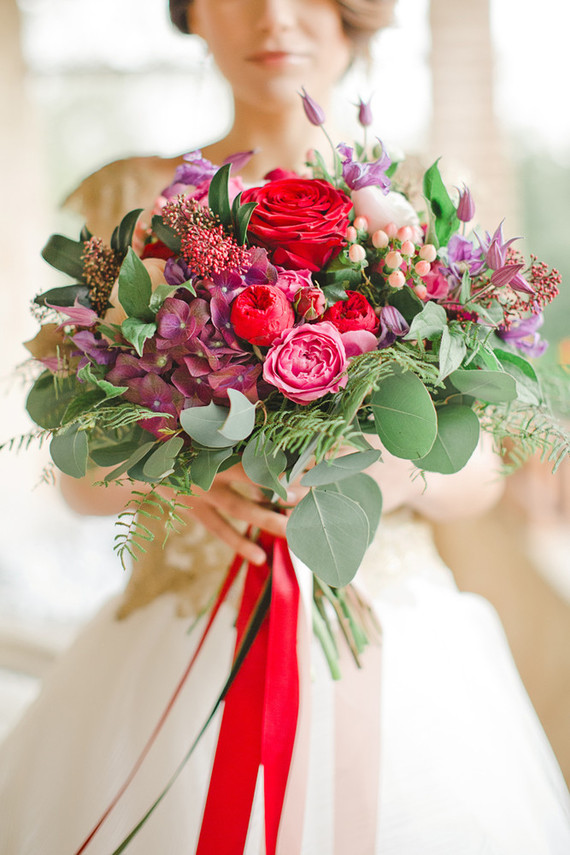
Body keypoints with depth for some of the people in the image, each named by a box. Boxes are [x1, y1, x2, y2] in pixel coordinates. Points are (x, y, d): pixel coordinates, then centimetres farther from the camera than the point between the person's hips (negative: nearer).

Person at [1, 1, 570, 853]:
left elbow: (478, 468, 6)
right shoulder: (138, 199, 2)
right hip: (189, 656, -1)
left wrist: (402, 476, -17)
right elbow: (84, 470, 1)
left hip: (400, 663, 2)